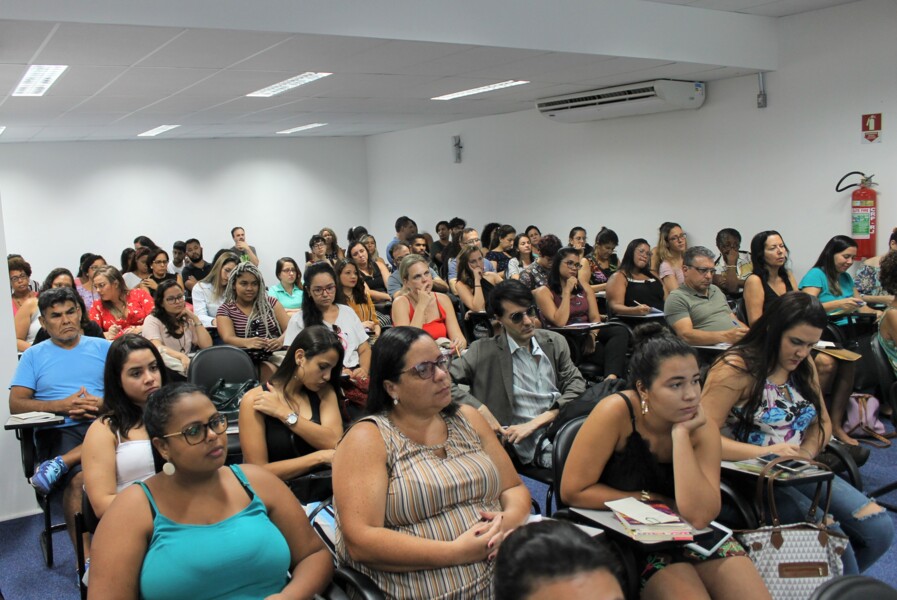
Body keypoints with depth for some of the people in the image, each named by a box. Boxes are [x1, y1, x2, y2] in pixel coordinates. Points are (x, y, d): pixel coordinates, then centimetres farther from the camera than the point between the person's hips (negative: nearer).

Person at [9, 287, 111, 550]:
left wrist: (103, 404, -12)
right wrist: (61, 405, -9)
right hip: (58, 430, -1)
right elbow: (16, 404, 5)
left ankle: (60, 463, -28)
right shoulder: (33, 355, 16)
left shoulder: (103, 347, 17)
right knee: (78, 479, -33)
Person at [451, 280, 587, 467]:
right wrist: (480, 409, -12)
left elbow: (577, 386, 6)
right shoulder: (483, 351, 3)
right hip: (531, 444, -5)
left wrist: (534, 423, -7)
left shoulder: (555, 342, 13)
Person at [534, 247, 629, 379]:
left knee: (620, 331, -29)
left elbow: (595, 318, 7)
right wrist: (567, 292, -9)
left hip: (588, 335, 6)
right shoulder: (544, 292, 1)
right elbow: (560, 322, -13)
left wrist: (592, 334, -16)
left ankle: (611, 377, -45)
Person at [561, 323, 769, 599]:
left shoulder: (703, 431, -10)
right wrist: (650, 500, -13)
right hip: (629, 536, -4)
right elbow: (573, 491, -18)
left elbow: (699, 515, -23)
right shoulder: (616, 413, -21)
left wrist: (681, 434, -25)